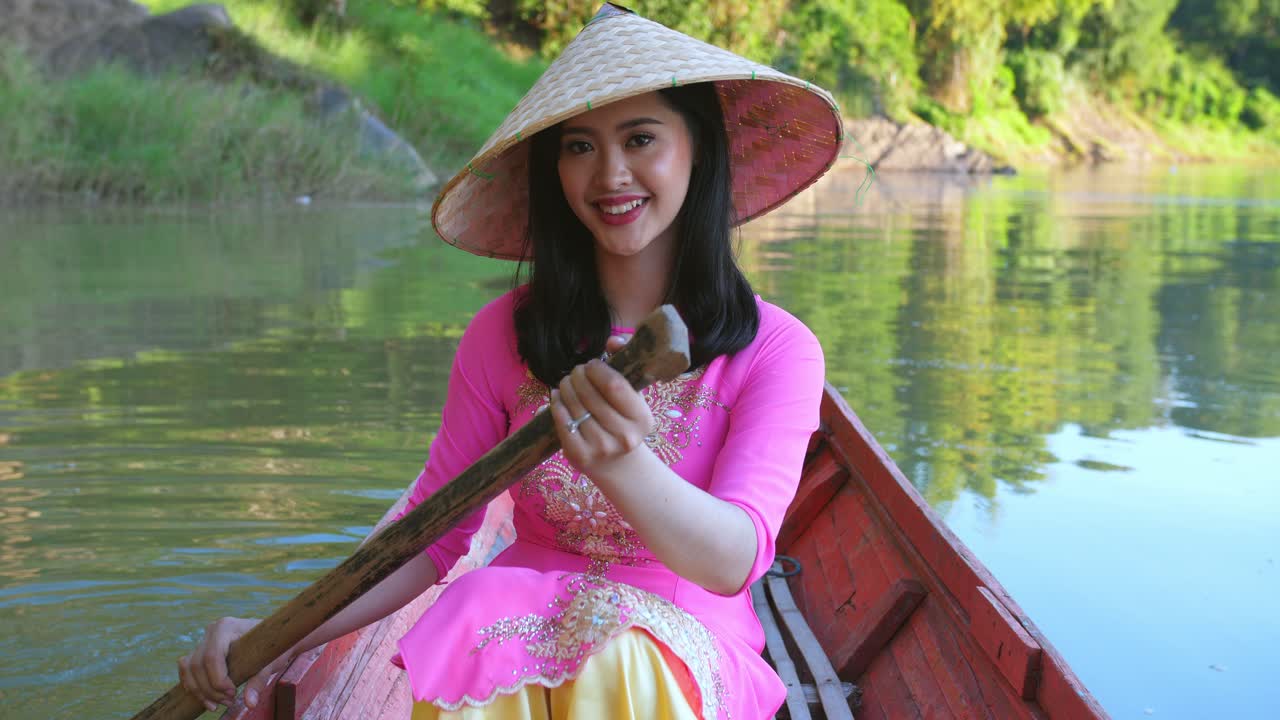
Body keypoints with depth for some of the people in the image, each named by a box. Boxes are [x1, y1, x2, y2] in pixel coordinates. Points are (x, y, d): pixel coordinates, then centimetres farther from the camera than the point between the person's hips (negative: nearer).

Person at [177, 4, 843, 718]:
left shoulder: (776, 349, -7)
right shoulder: (505, 333, 1)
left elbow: (734, 562, -20)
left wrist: (625, 467, -41)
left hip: (686, 656, -1)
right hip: (513, 624, 2)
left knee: (624, 656, -35)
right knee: (479, 637, -32)